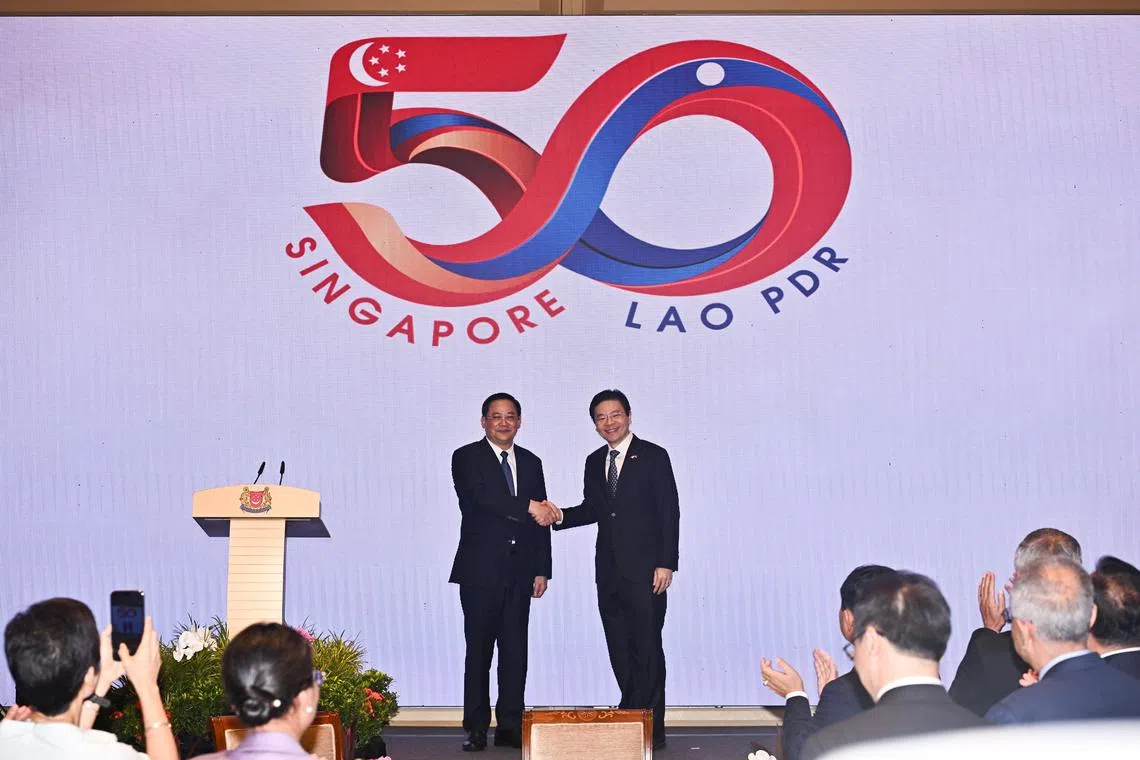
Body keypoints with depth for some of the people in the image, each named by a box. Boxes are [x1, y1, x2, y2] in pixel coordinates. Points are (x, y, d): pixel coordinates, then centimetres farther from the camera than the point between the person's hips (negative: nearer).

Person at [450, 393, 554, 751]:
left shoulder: (531, 462, 14)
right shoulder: (466, 457, 0)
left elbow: (542, 518, 13)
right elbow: (479, 498, -18)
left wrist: (542, 569, 7)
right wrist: (529, 507, -22)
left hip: (519, 571, 4)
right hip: (480, 570, -4)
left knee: (516, 650, 4)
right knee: (479, 651, -1)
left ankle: (510, 726, 10)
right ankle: (476, 729, 6)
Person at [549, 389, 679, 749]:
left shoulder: (653, 456, -3)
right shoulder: (595, 462, 14)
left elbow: (669, 512, -6)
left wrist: (666, 563, -13)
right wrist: (562, 516, 0)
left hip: (644, 570, -6)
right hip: (609, 571, 6)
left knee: (647, 649, -4)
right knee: (619, 650, 8)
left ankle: (651, 728, 2)